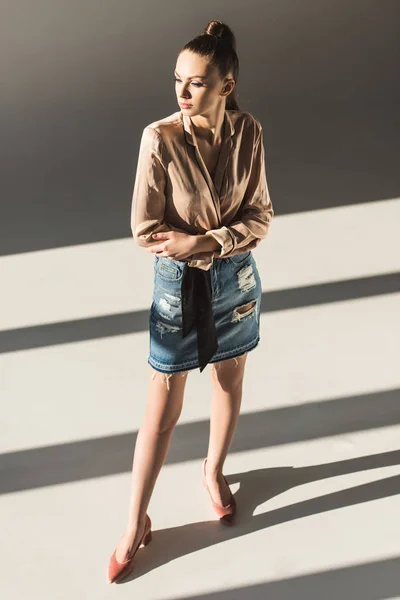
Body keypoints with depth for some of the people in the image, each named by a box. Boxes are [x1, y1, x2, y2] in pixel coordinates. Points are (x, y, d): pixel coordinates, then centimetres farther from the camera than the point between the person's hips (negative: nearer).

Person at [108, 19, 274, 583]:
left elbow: (260, 218, -7)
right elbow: (146, 229, -18)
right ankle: (136, 525, 21)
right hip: (180, 282, -3)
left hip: (236, 278, 4)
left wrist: (204, 241, -20)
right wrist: (226, 237, -16)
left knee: (230, 379, 20)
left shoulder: (249, 133, -10)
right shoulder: (160, 138, -20)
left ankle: (214, 471, 48)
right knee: (163, 409, 4)